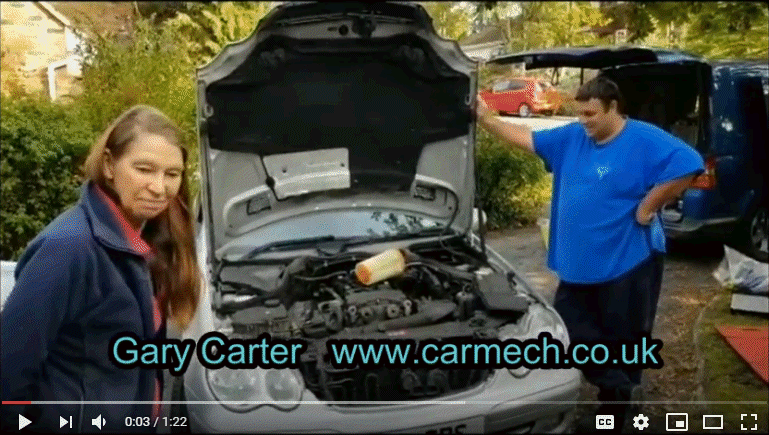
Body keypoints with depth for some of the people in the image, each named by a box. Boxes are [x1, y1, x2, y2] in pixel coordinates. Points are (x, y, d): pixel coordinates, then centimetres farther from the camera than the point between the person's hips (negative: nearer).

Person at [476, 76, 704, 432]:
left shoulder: (644, 140, -13)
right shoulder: (572, 138, 7)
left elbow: (688, 166, -24)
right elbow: (527, 139, 11)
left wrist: (647, 207, -21)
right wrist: (486, 119, 4)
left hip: (627, 263, -7)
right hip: (579, 264, 8)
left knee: (623, 340, 7)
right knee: (571, 332, 12)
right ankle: (621, 391, 30)